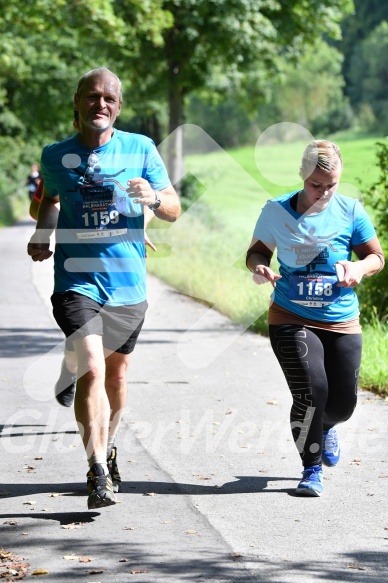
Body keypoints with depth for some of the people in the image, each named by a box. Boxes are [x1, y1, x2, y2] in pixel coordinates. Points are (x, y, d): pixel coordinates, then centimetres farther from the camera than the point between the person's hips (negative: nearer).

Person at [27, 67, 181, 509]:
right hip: (77, 279, -2)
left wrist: (154, 198, -19)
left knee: (116, 372, 16)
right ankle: (98, 473, -17)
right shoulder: (55, 155, 3)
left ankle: (106, 446, 43)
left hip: (128, 281, 2)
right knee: (91, 368, -20)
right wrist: (40, 236, 6)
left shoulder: (140, 149, 1)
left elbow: (174, 210, 2)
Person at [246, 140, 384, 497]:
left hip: (342, 323, 2)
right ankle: (312, 470, 2)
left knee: (343, 404, 6)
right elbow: (257, 251, 9)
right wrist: (259, 267, -14)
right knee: (311, 392, -19)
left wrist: (359, 268, -18)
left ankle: (325, 427, 46)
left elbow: (377, 256, 5)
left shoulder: (350, 211, -4)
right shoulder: (276, 211, -4)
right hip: (292, 319, -2)